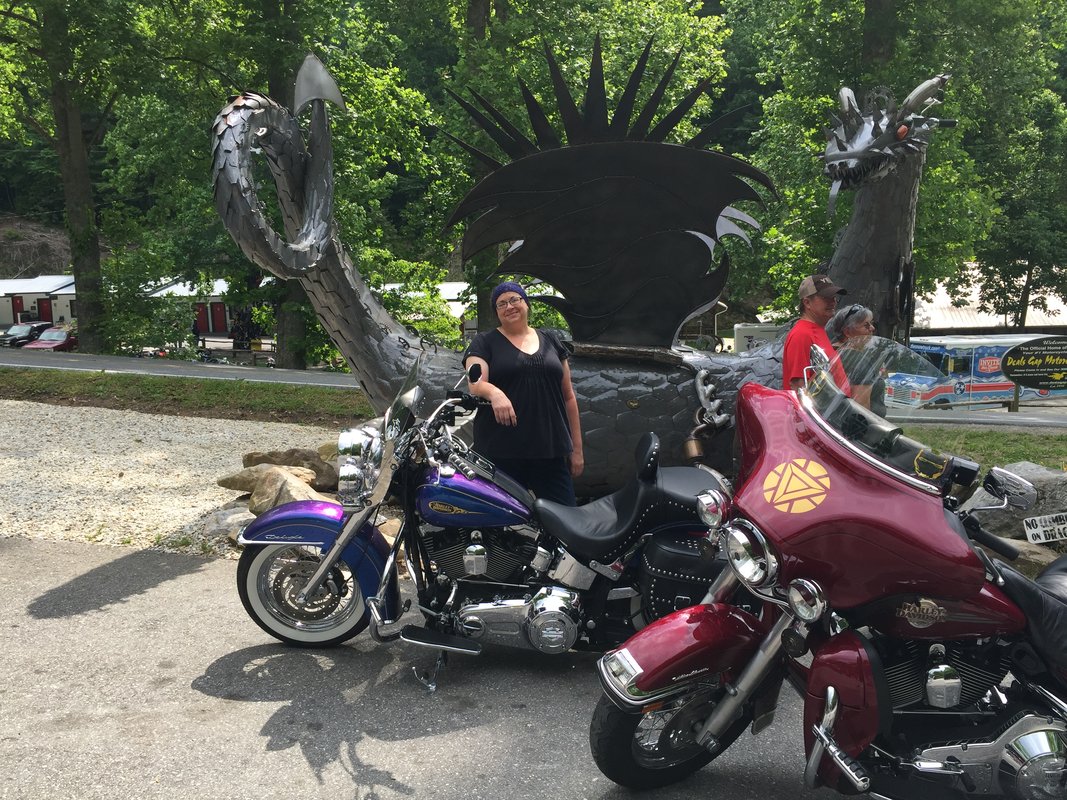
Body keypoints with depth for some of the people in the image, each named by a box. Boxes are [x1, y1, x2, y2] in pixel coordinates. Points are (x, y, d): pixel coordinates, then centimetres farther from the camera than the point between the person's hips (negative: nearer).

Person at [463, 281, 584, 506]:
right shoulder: (485, 343, 7)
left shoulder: (550, 341, 16)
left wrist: (577, 448, 13)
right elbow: (475, 383, -11)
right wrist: (494, 393, -34)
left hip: (552, 452, 3)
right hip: (501, 453, -3)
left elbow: (568, 396, 17)